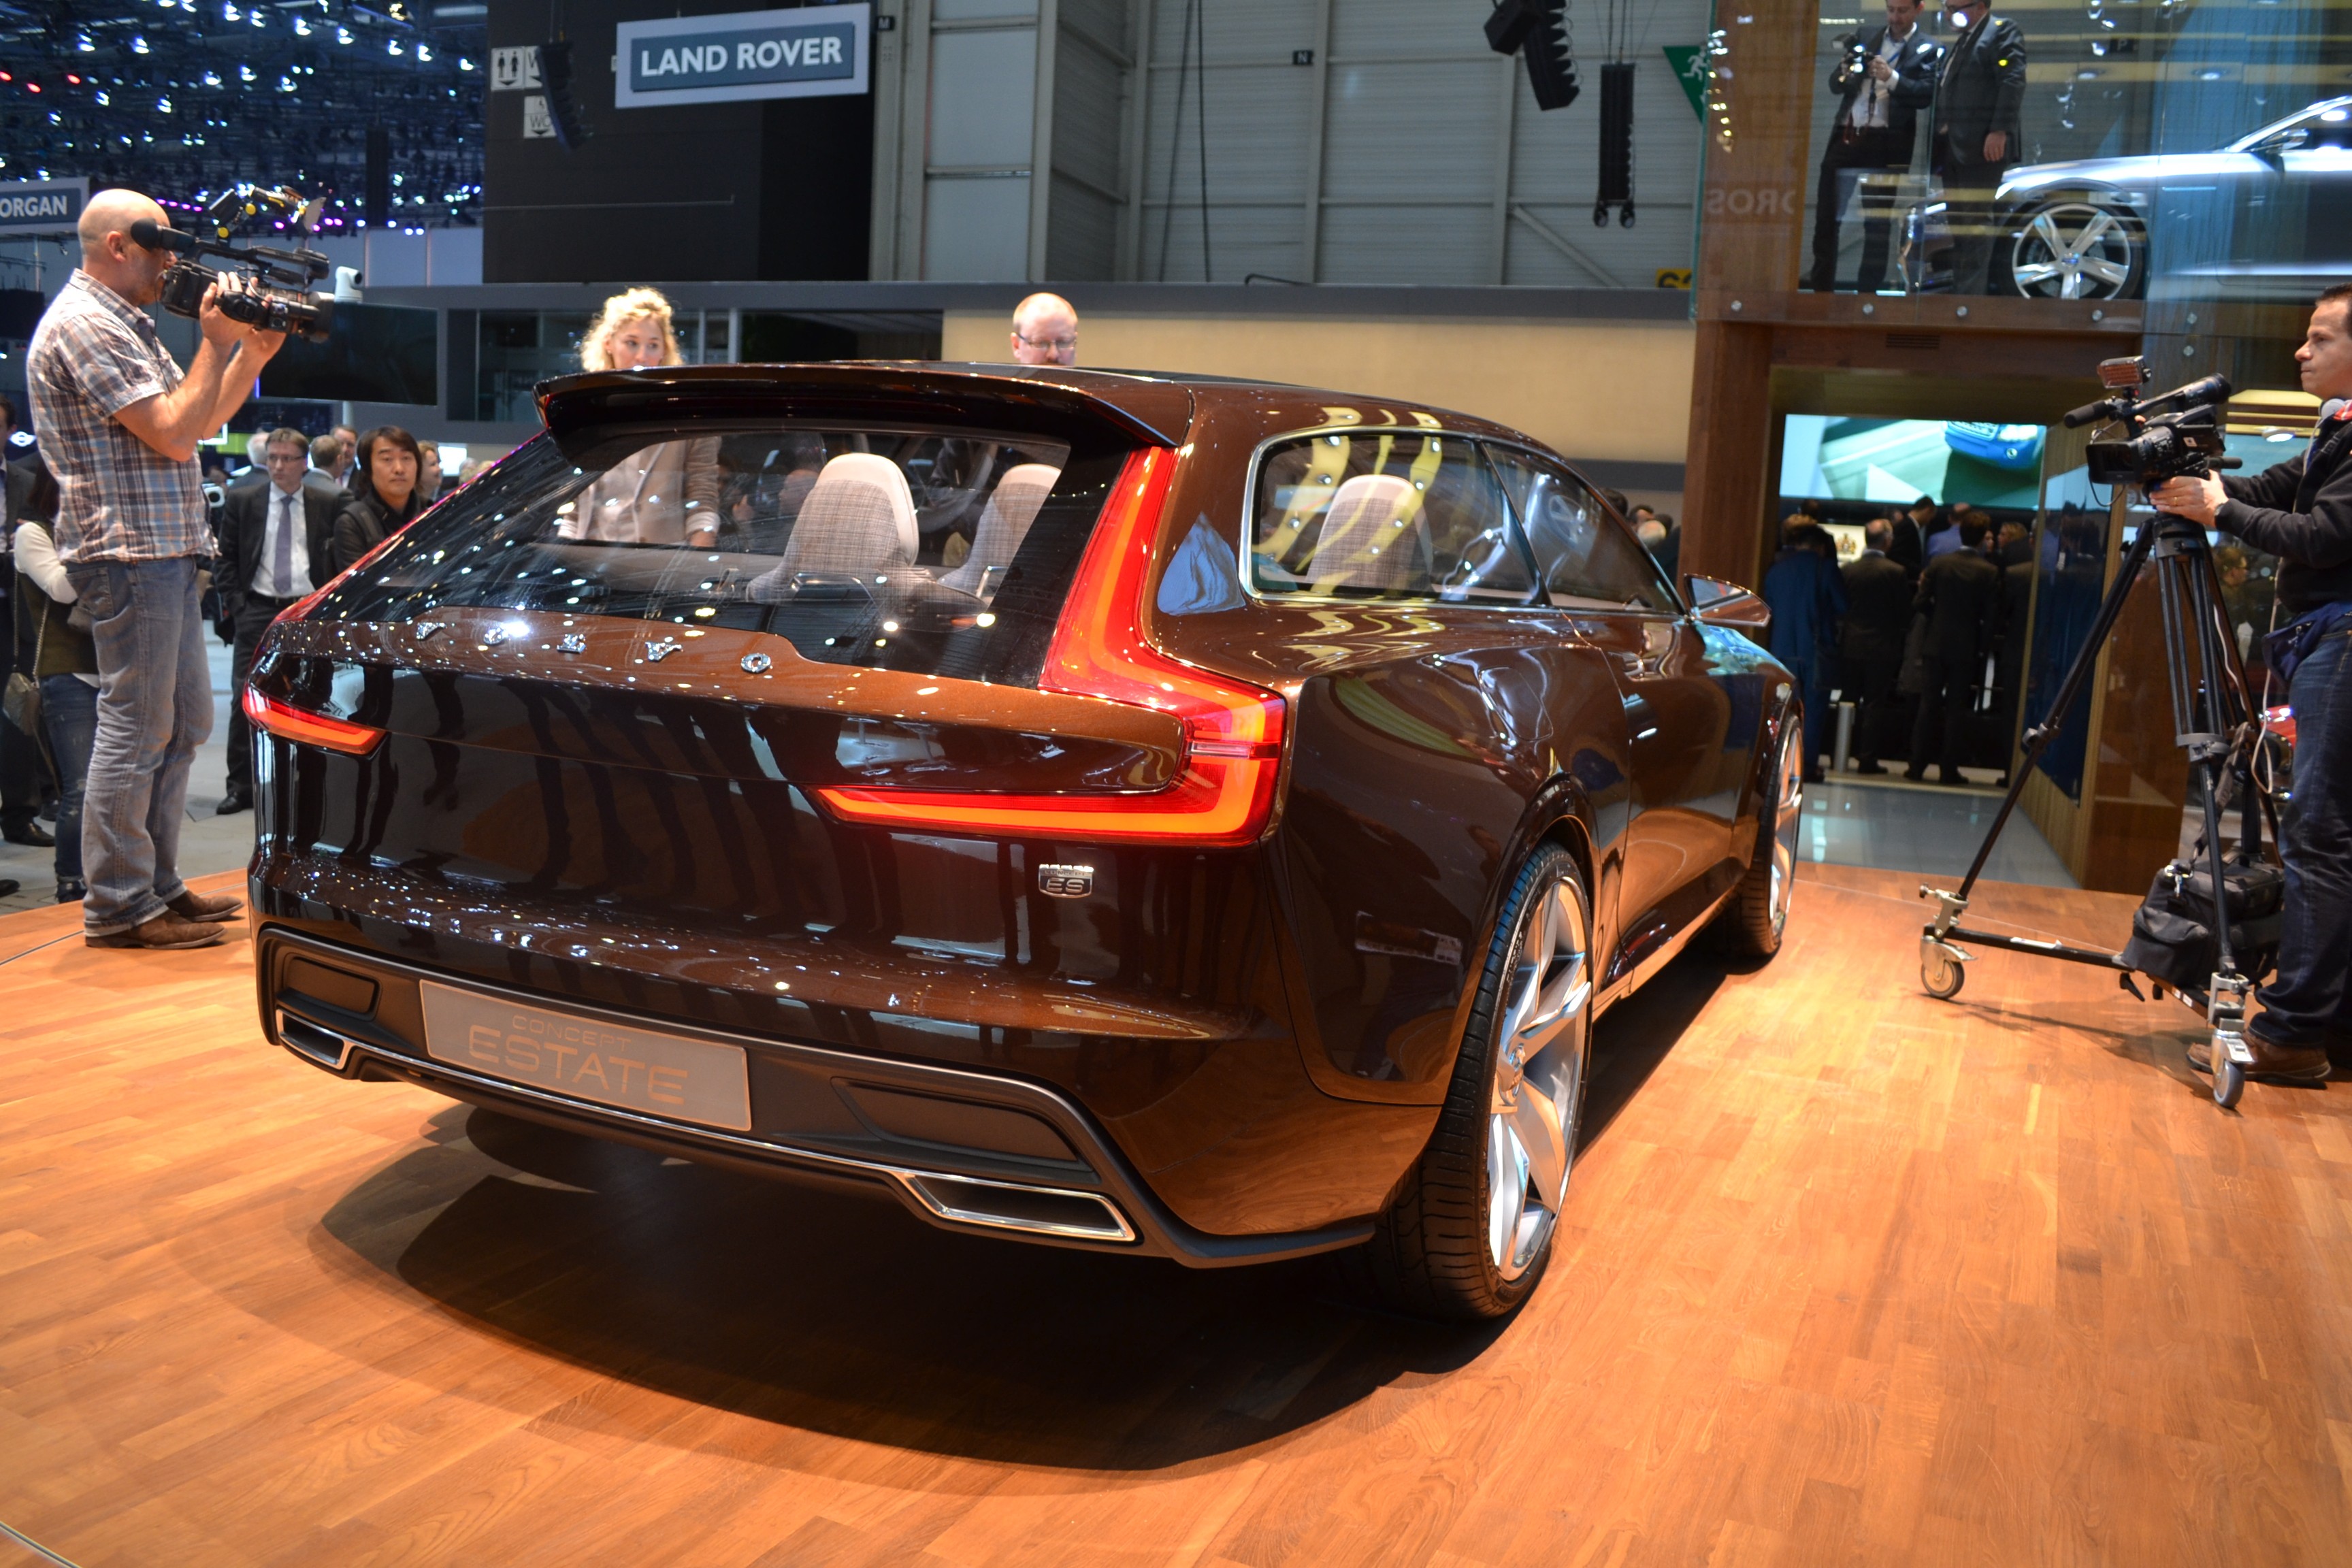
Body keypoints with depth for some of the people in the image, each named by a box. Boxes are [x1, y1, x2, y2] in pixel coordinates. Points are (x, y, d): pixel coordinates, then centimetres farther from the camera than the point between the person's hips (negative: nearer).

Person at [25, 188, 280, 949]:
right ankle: (117, 907, 1)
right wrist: (217, 343, -12)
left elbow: (200, 419, 21)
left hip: (166, 551, 10)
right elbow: (174, 433, -19)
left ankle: (155, 882, 21)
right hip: (127, 552, -10)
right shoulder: (83, 324, -12)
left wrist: (253, 354, 10)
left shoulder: (123, 322, 21)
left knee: (184, 720, 13)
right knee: (135, 729, -6)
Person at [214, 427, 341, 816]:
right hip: (257, 610, 0)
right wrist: (236, 605, -2)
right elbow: (224, 560, 8)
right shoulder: (242, 501, 7)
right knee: (245, 701, -3)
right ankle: (240, 787, 4)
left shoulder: (328, 505, 6)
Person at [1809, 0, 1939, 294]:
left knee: (1877, 223, 0)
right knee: (1826, 215, 2)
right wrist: (1845, 74, -8)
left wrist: (1892, 78, -22)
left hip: (1886, 143, -4)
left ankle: (1868, 292, 4)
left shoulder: (1927, 49, 2)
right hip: (1846, 134, 4)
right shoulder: (1867, 37, 15)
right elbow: (1835, 85, 14)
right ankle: (1821, 287, 9)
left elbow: (1927, 95, -9)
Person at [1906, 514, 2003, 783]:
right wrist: (1984, 648, 2)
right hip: (1968, 648, -1)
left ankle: (1917, 766, 8)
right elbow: (1992, 617, -8)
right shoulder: (1990, 572, -8)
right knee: (1957, 708, 5)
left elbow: (1920, 604, -5)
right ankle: (1948, 769, 6)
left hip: (1937, 644, 1)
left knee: (1929, 705, 8)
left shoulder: (1938, 564, -4)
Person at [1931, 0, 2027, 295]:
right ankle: (1958, 290, 17)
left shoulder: (2002, 31, -4)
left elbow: (2013, 82, -14)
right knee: (1957, 223, 11)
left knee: (1976, 223, -10)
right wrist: (1938, 143, 17)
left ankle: (1970, 295, -11)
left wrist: (1999, 131, -22)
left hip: (1981, 148, -9)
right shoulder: (1960, 41, 25)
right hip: (1953, 149, 9)